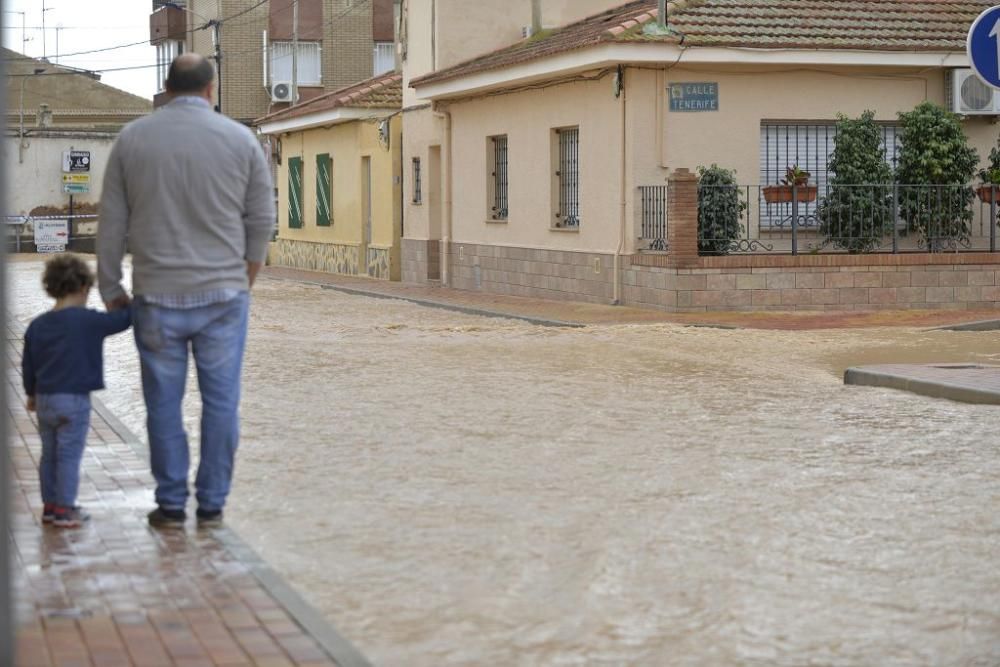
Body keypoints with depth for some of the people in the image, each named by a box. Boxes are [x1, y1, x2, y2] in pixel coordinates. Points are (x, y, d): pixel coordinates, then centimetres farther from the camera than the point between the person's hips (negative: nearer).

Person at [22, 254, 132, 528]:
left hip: (44, 400, 6)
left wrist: (32, 395, 25)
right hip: (74, 401, -6)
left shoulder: (37, 326, 4)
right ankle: (64, 510, 3)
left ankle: (50, 505, 22)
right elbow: (122, 320, -8)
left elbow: (27, 366, 12)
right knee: (69, 456, 0)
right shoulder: (87, 320, -14)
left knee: (49, 455, 15)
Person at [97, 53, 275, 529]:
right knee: (220, 402, 8)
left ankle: (171, 505, 13)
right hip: (223, 294, 0)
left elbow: (112, 222, 3)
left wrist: (109, 287, 11)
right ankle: (212, 504, 12)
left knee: (164, 403, 9)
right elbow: (262, 218, 3)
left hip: (157, 297, 0)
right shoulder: (240, 139, -1)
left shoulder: (132, 138, 0)